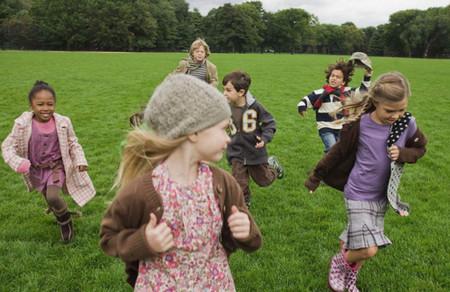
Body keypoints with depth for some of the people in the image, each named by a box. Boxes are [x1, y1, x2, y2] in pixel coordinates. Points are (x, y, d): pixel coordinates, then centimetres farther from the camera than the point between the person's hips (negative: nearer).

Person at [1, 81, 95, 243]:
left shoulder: (62, 122, -16)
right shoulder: (23, 124, -18)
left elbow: (73, 144, -2)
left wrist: (80, 161, -15)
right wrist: (17, 162, -29)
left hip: (57, 166, -2)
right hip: (36, 169, 2)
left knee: (53, 197, -20)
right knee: (50, 199, 18)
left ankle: (65, 220, 10)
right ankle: (62, 215, 52)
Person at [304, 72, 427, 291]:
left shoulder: (407, 124, -11)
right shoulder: (358, 125, -20)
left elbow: (419, 149, 7)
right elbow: (338, 153, -6)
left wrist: (402, 154, -16)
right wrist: (316, 176, 4)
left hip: (382, 194, 4)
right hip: (358, 193, -4)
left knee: (361, 244, 14)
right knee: (368, 249, -10)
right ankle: (339, 262, 21)